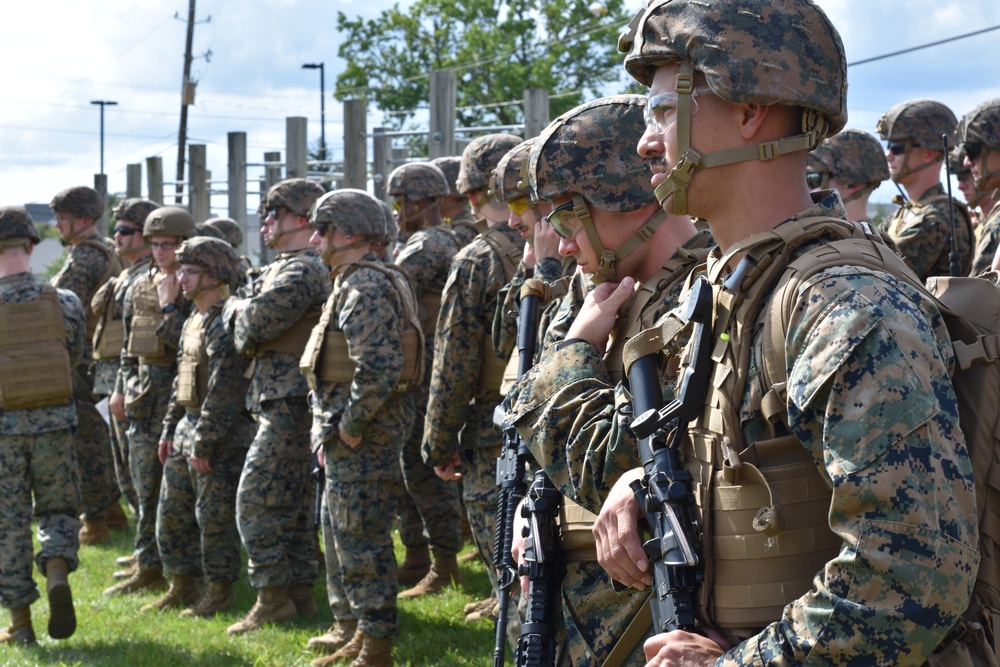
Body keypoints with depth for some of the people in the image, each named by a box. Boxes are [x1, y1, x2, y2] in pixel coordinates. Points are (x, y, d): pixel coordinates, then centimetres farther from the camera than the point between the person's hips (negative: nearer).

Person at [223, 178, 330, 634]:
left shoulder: (300, 272, -17)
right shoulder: (284, 268, 18)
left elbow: (252, 328, -20)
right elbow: (248, 338, 20)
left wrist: (235, 307, -1)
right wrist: (243, 312, 0)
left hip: (290, 405, -11)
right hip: (287, 404, 11)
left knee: (256, 501, -8)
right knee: (292, 502, 14)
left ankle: (273, 599, -5)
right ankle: (300, 593, 19)